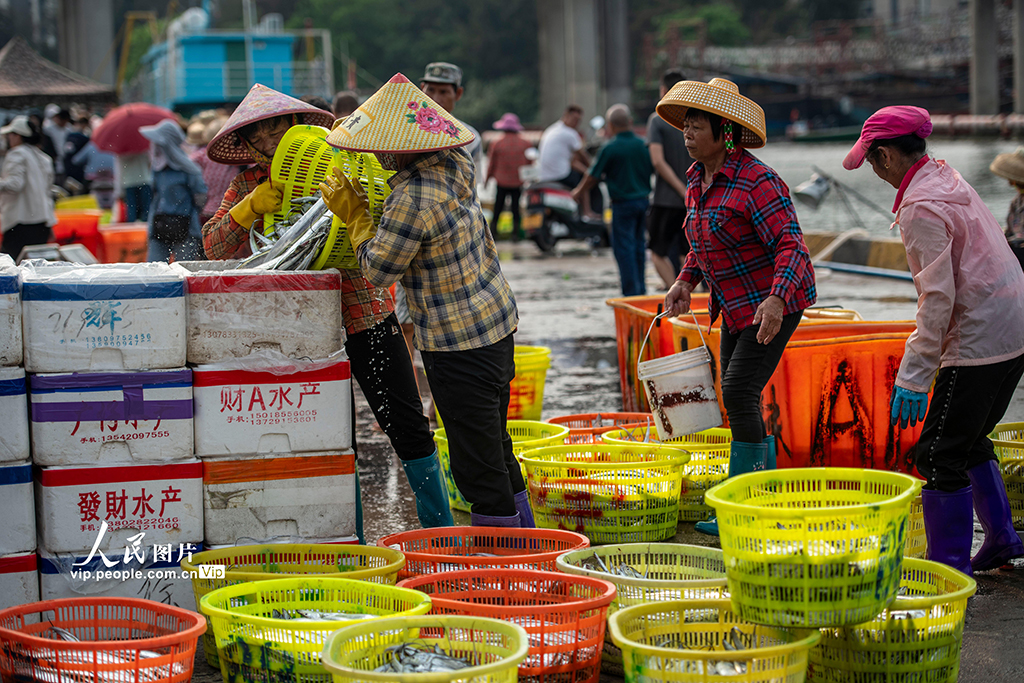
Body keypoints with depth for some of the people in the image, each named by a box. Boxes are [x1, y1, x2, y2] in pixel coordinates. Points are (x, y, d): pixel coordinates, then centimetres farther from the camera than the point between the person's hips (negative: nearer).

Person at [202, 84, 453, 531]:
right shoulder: (247, 185, 4)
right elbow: (215, 247, -4)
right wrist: (253, 206, -18)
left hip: (367, 314, -1)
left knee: (407, 427, 1)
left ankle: (440, 529, 14)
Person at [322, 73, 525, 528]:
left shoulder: (413, 199, -24)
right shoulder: (455, 165, 3)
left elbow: (378, 269, -13)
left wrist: (356, 215, -1)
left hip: (459, 345, -10)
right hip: (498, 323, 10)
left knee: (478, 463, -1)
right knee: (497, 449, 20)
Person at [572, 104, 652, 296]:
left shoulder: (610, 148, -12)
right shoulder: (643, 145, 2)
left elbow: (593, 176, -3)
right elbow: (653, 170, 13)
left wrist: (579, 192, 14)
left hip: (623, 203, -5)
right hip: (643, 200, 5)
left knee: (624, 247, -2)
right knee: (638, 245, 15)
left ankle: (631, 292, -4)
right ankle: (640, 288, 20)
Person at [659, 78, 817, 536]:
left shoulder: (756, 181, -21)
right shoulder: (698, 178, 7)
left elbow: (790, 244, -27)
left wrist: (776, 299, -40)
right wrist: (685, 281, 8)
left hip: (774, 303, -9)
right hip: (736, 306, 9)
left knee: (739, 394, -15)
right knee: (739, 400, 11)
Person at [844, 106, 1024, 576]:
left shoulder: (921, 208, -16)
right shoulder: (949, 178, 12)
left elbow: (938, 297, -21)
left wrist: (913, 376, -19)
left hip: (979, 339, -10)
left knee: (940, 454, -4)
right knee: (967, 439, 22)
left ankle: (950, 568, -1)